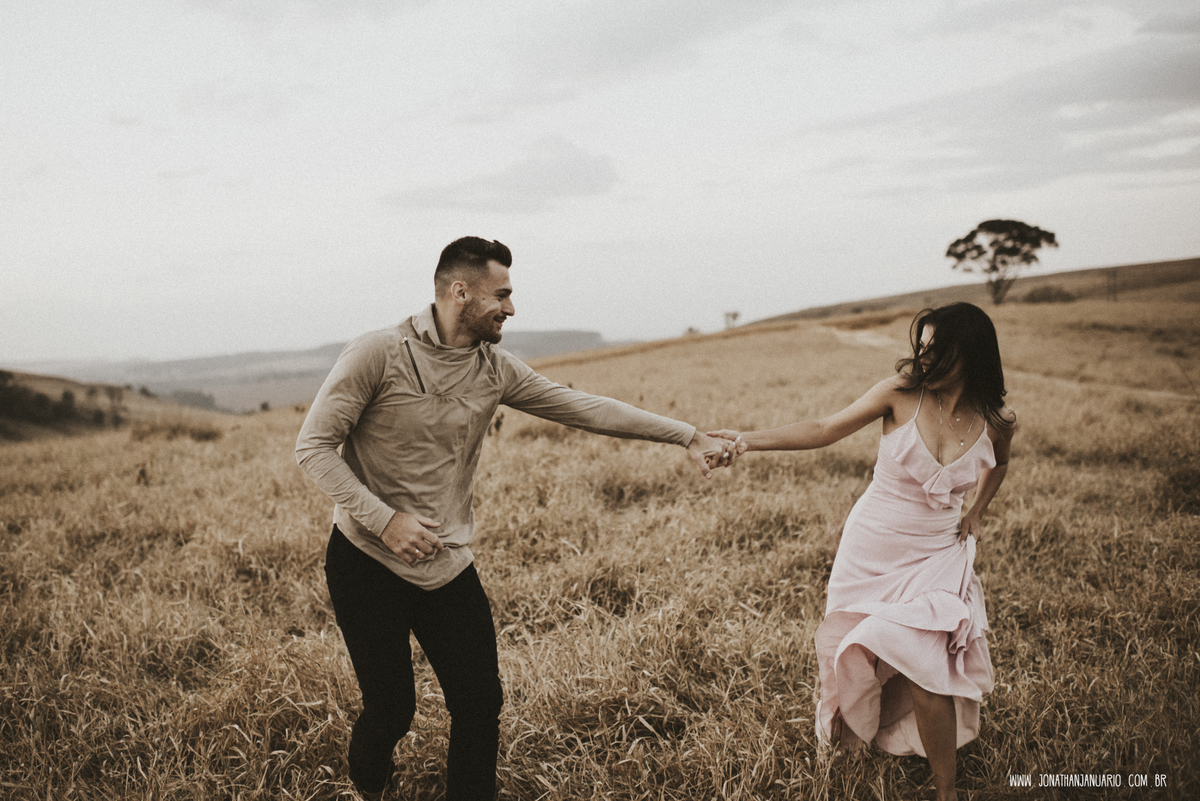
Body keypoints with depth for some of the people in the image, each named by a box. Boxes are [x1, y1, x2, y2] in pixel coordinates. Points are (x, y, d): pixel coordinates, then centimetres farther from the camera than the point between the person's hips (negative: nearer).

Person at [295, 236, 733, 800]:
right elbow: (314, 445, -12)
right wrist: (385, 519, -23)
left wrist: (688, 436, 1)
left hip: (448, 565, 4)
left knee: (480, 704, 2)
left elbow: (582, 407, 2)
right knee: (391, 709, 3)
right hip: (367, 561, -4)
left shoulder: (495, 369, 1)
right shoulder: (378, 354, -14)